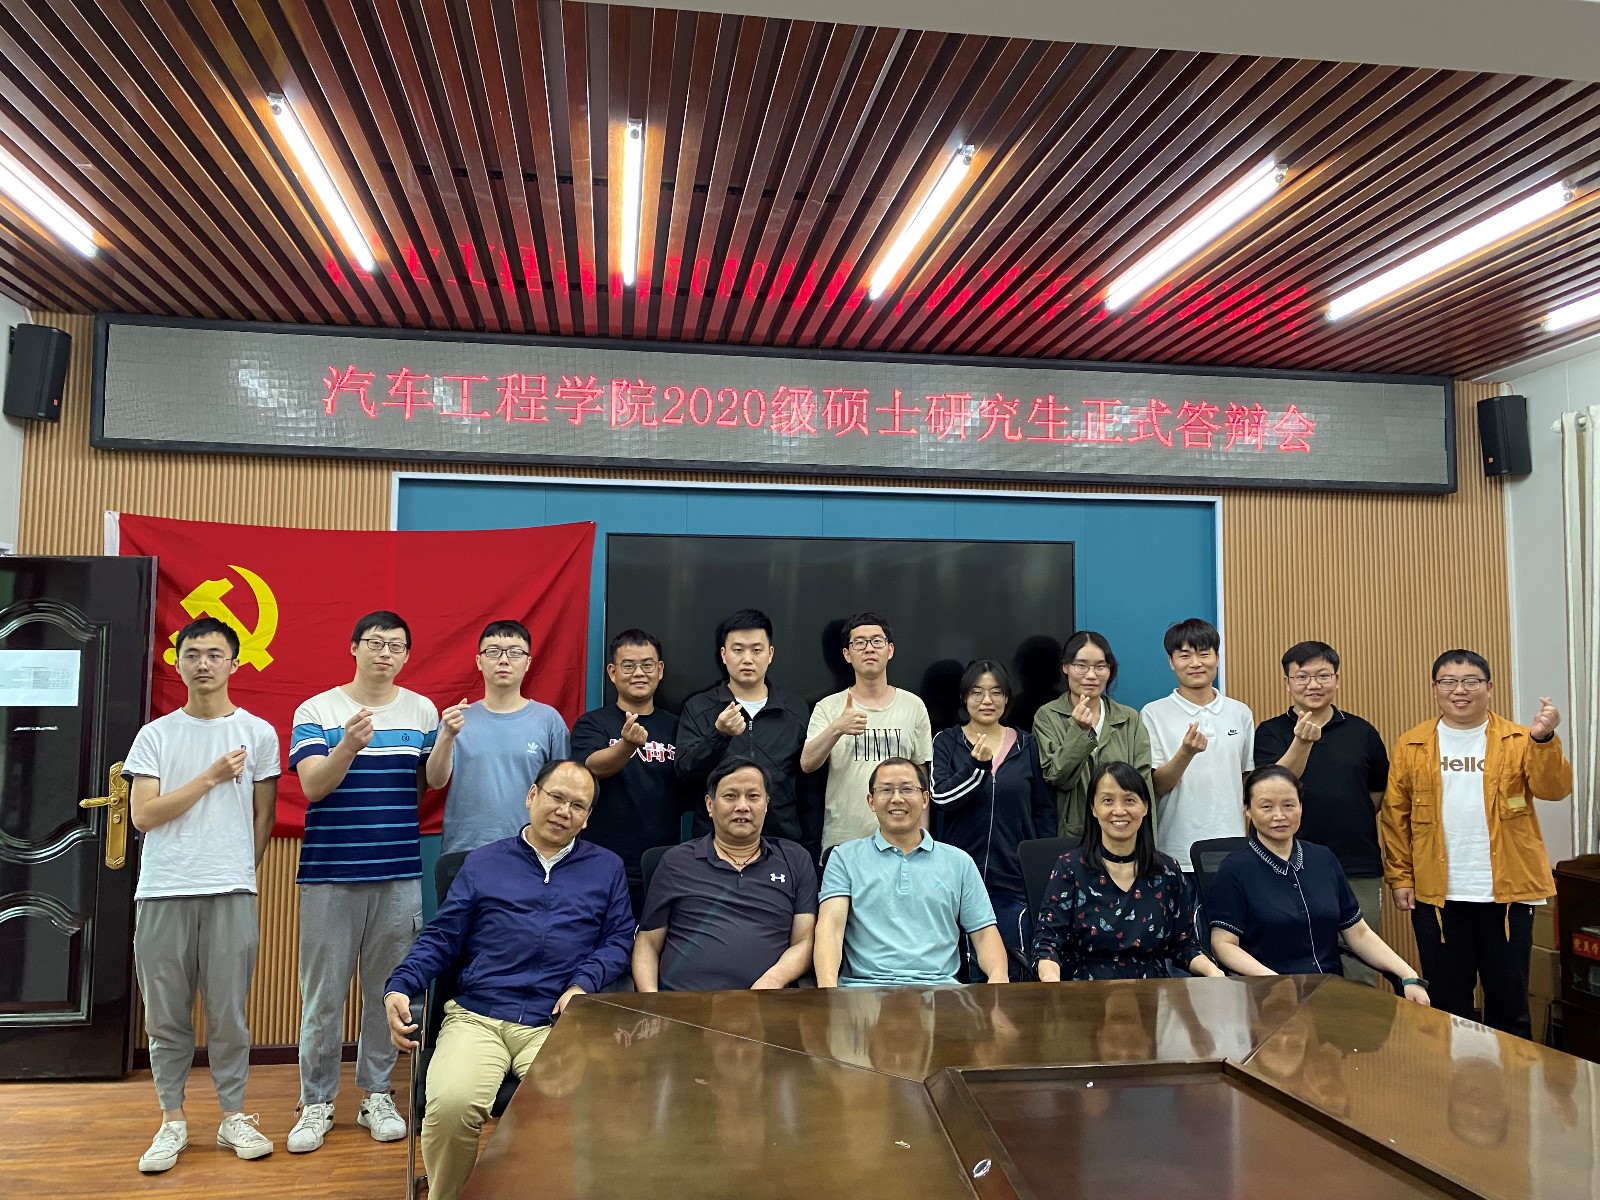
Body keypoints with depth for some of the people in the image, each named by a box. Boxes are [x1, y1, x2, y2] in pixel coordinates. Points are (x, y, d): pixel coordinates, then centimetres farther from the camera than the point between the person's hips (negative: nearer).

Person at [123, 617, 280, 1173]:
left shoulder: (257, 734, 4)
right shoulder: (155, 735, 5)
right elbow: (143, 815, -4)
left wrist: (239, 873, 10)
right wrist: (212, 776, -8)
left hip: (231, 894, -1)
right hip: (161, 893, 1)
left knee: (228, 1013, 5)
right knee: (167, 1016, 8)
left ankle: (233, 1116, 18)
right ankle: (172, 1120, 21)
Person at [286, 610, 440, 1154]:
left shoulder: (422, 711, 6)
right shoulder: (316, 711, -1)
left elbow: (430, 784, 6)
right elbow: (313, 786, -11)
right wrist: (349, 746, -29)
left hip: (400, 873, 2)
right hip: (329, 873, -2)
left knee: (388, 989, 10)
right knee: (323, 994, 4)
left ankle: (377, 1095, 23)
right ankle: (316, 1103, 18)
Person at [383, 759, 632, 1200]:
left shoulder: (607, 869, 18)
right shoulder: (482, 863, 17)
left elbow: (618, 939, 12)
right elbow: (440, 938, 14)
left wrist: (584, 985, -6)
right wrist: (398, 987, -2)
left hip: (557, 1024, 0)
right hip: (476, 1018, 1)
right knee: (450, 1105, -29)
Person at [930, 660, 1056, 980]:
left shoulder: (1026, 744, 8)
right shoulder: (947, 742, 4)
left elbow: (1044, 811, 11)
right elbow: (940, 796, -10)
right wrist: (976, 764, -22)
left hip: (1014, 879, 1)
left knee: (1013, 971, -1)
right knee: (962, 970, 4)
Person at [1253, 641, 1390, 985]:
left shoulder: (1362, 732, 7)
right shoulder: (1271, 732, 0)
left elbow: (1379, 794, 17)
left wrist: (1346, 823, 6)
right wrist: (1302, 742, -30)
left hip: (1359, 871, 2)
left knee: (1360, 975, 8)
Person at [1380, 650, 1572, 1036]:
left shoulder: (1518, 740, 2)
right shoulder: (1411, 746, 3)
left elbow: (1553, 789, -13)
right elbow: (1395, 815, 3)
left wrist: (1544, 740, -29)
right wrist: (1399, 877, -1)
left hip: (1508, 892, 0)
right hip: (1436, 895, 0)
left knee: (1509, 1000, 11)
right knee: (1447, 1003, 12)